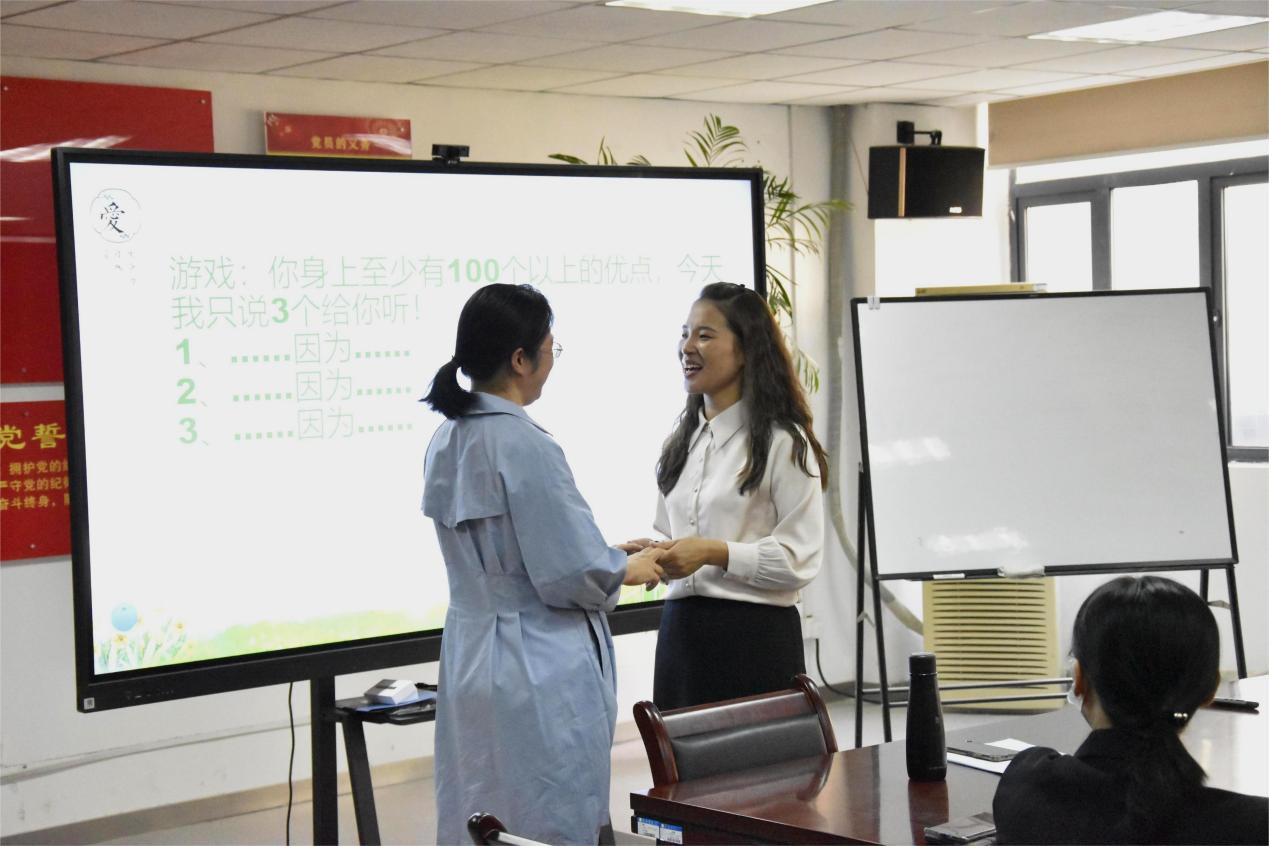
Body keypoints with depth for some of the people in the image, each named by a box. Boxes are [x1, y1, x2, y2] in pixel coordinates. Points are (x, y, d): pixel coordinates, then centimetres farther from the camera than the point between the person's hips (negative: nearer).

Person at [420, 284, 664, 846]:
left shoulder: (447, 442, 6)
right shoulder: (524, 446, -20)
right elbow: (574, 575, -18)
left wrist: (608, 556, 16)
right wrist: (629, 569, 2)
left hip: (469, 667, 8)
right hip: (539, 678, -8)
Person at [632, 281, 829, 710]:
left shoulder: (783, 442, -7)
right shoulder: (681, 442, 16)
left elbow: (800, 558, -13)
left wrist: (713, 553, -18)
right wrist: (654, 554, 2)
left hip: (756, 635, -6)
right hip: (681, 630, 6)